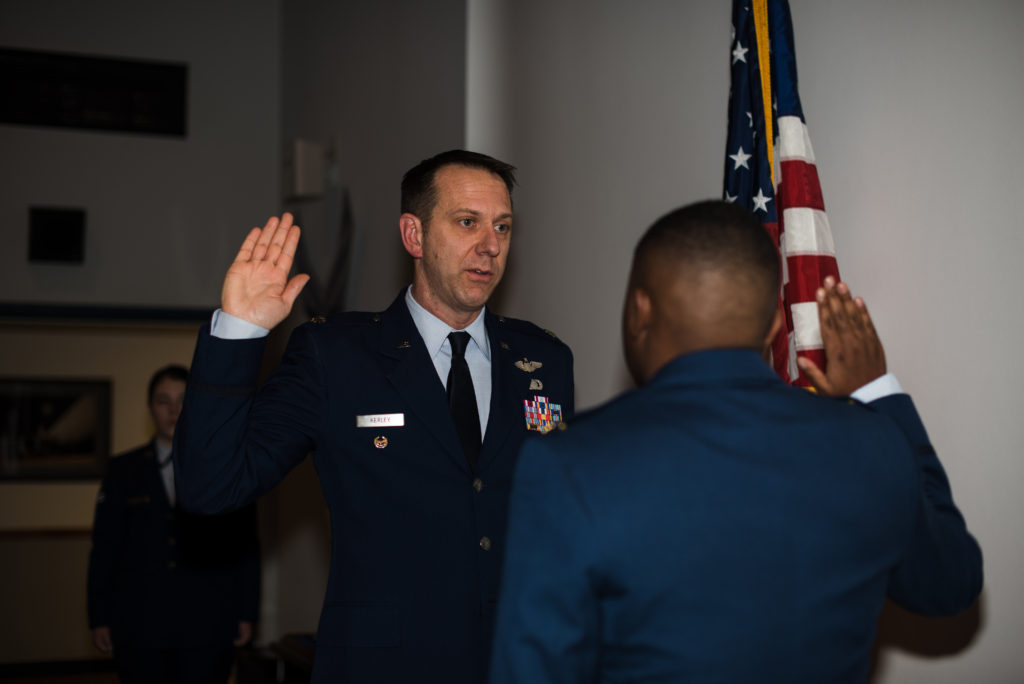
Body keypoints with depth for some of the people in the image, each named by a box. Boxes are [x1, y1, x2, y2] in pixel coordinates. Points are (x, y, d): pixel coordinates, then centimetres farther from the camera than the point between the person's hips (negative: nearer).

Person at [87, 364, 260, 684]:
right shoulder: (123, 471, 10)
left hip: (208, 628, -1)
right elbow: (105, 548, 7)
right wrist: (99, 619, 2)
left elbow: (245, 547, 6)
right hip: (139, 629, 1)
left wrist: (246, 613, 1)